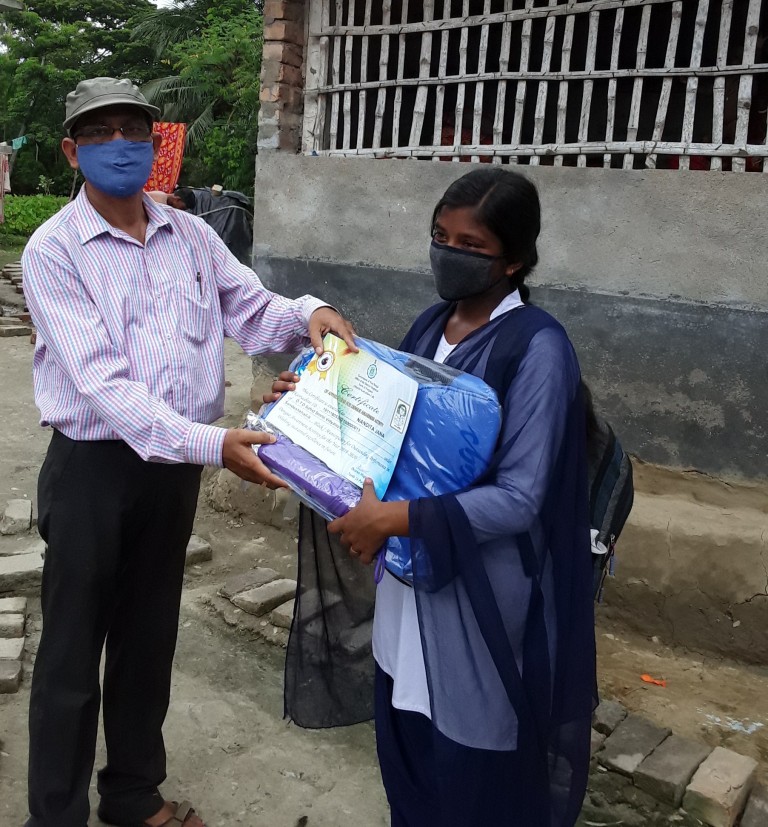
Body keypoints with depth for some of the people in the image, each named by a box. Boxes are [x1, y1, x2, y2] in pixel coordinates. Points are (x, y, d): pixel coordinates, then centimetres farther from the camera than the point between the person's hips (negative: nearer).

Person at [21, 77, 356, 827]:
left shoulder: (191, 235, 5)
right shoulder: (52, 250, -11)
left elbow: (255, 313, 4)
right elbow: (102, 383, -21)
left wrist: (308, 314, -19)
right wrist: (210, 444, -32)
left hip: (175, 465, 5)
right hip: (94, 466, -4)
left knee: (149, 638, 18)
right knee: (73, 651, 8)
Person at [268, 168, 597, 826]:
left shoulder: (537, 347, -18)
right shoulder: (430, 326, 4)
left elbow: (518, 499, -22)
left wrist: (393, 519, -27)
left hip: (483, 600, -6)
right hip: (411, 580, 7)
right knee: (407, 750, 22)